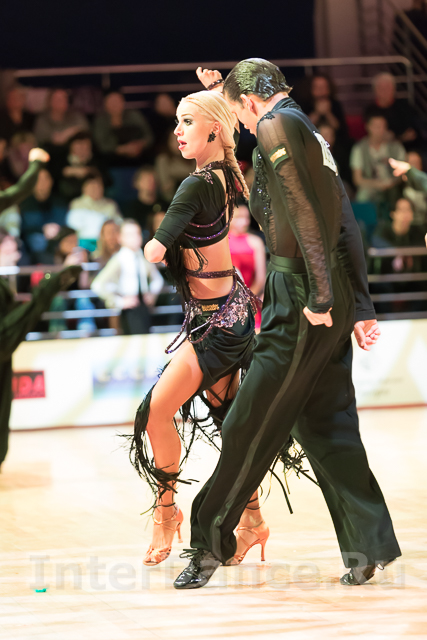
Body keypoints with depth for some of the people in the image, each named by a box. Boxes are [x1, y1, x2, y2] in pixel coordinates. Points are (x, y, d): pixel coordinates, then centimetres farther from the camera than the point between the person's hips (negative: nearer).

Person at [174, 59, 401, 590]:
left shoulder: (276, 127, -7)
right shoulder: (313, 135, 20)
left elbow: (305, 213, -18)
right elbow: (346, 226, 19)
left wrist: (319, 295, -21)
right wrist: (361, 306, 19)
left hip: (300, 293, -9)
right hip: (334, 296, 9)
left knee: (250, 425, -2)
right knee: (325, 425, 10)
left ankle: (211, 542, 5)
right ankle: (367, 550, 9)